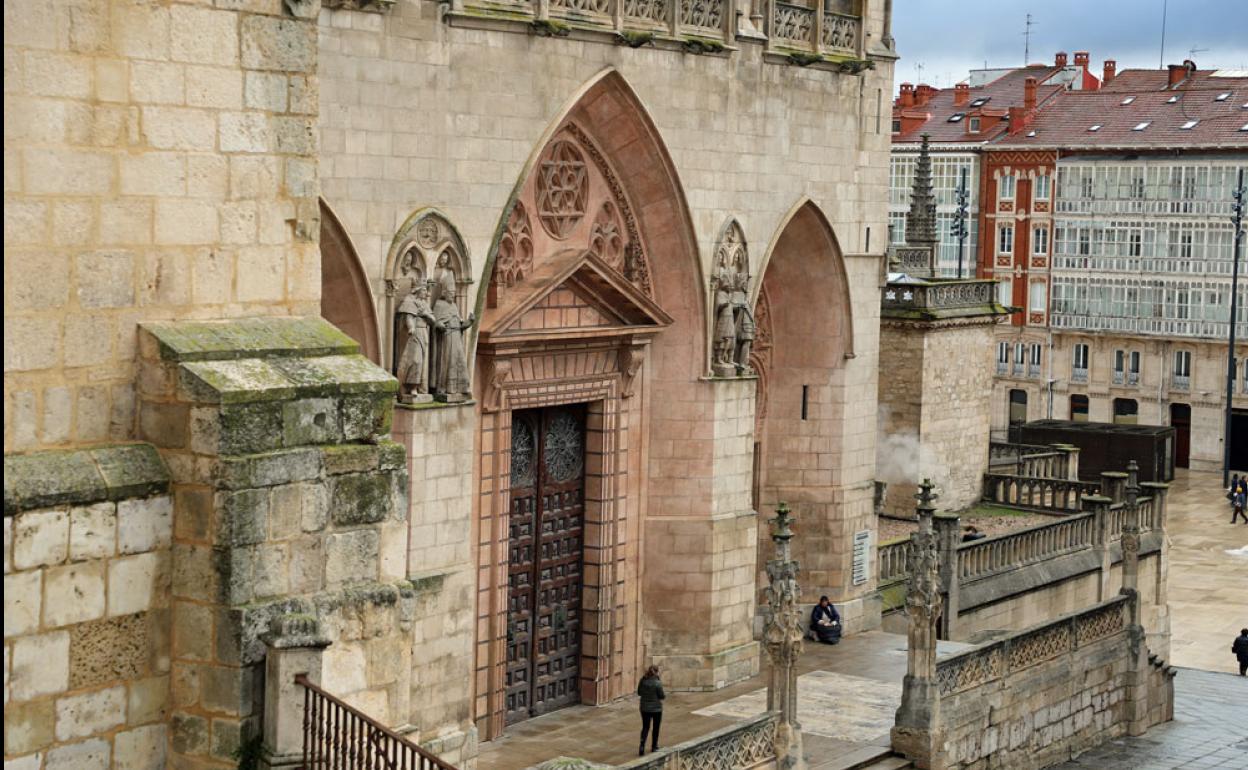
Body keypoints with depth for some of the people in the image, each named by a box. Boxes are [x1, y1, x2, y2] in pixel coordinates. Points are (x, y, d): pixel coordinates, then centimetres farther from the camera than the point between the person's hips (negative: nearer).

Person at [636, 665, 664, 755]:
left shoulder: (642, 681, -6)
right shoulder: (657, 683, -20)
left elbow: (639, 693, 5)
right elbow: (662, 696, -13)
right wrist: (665, 694, 8)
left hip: (645, 708, 4)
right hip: (656, 708, -4)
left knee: (645, 727, 13)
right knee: (656, 728, 15)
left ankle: (642, 744, -7)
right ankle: (654, 746, 25)